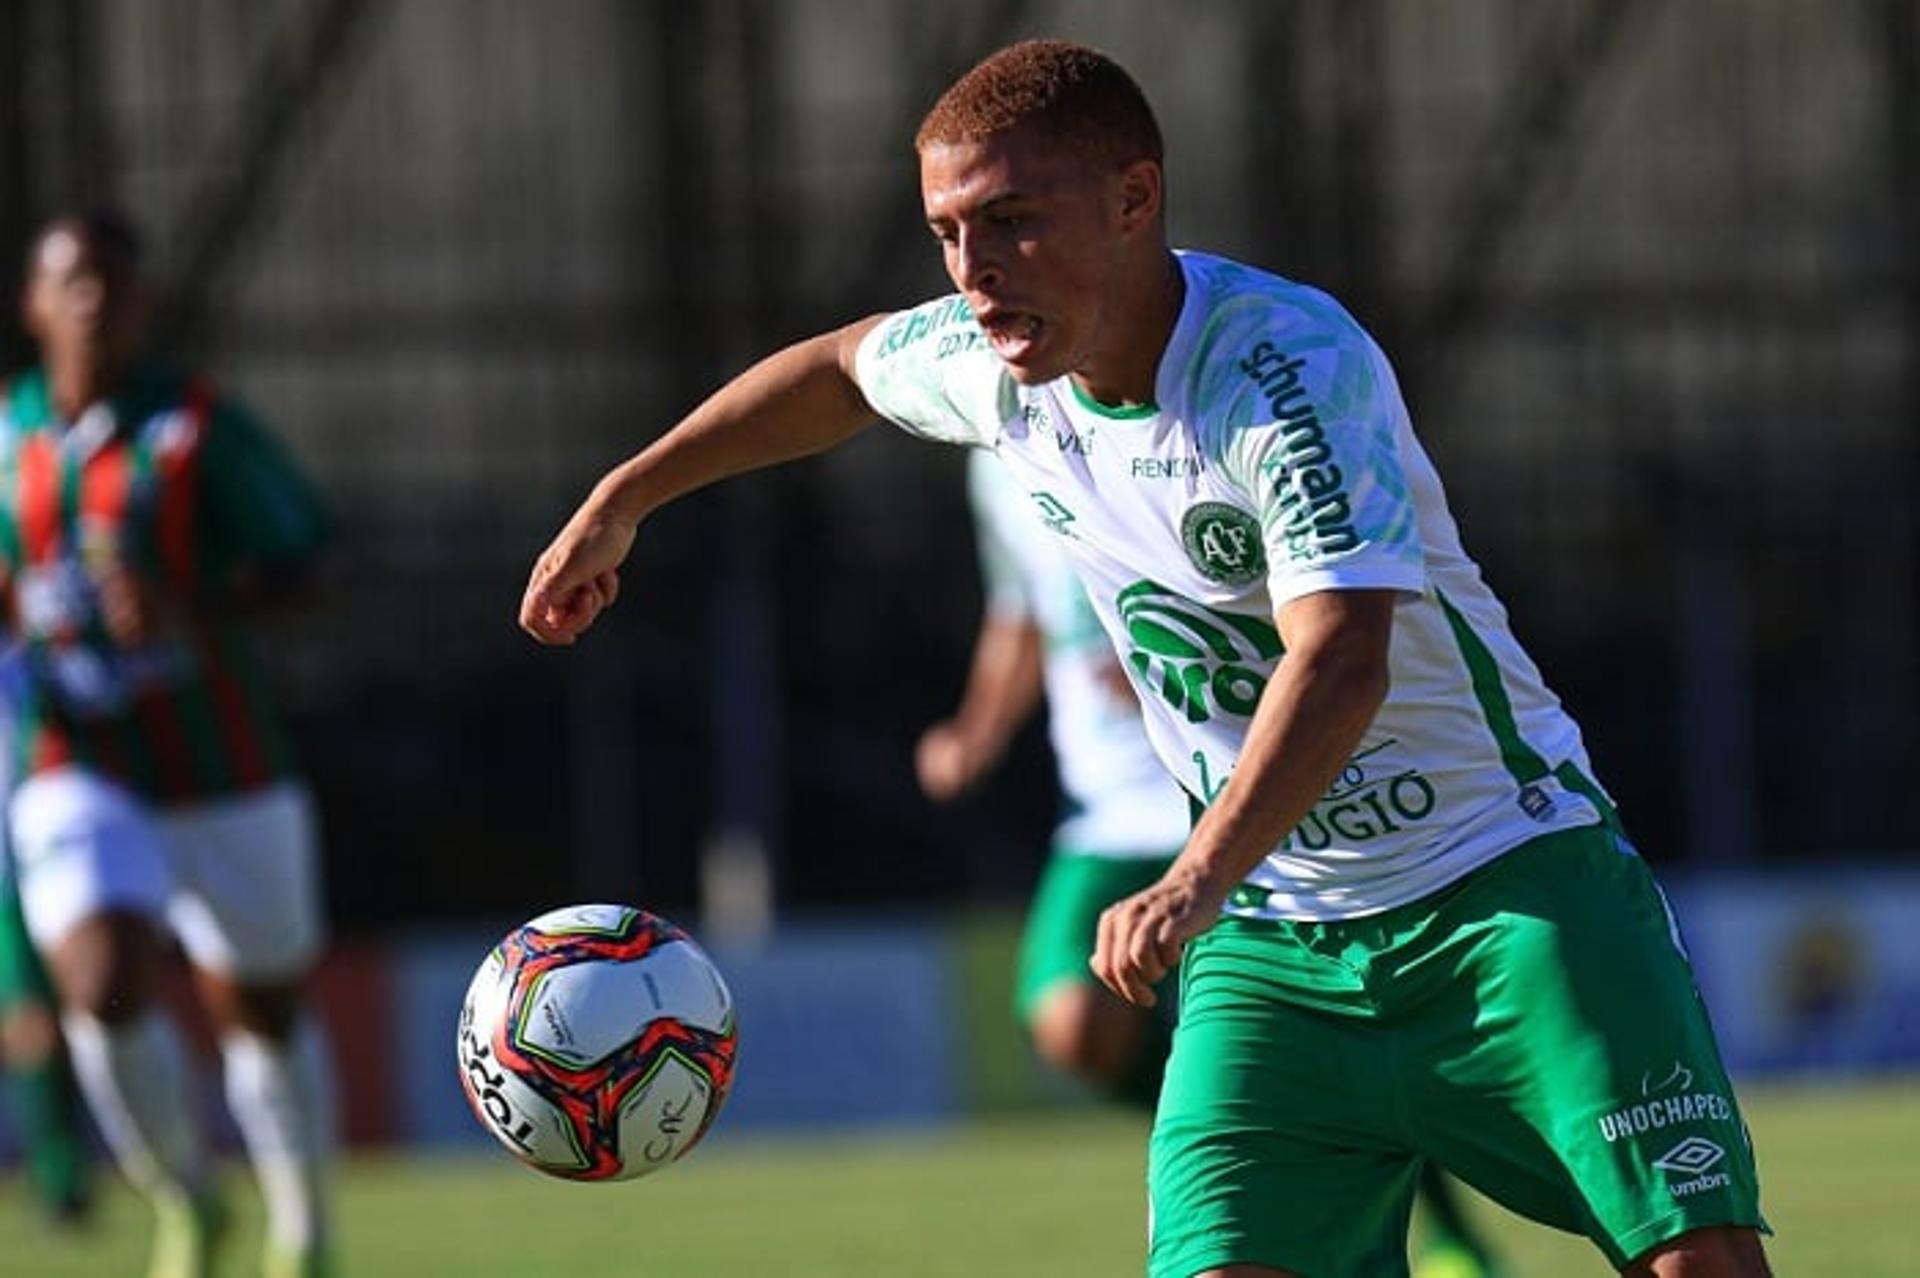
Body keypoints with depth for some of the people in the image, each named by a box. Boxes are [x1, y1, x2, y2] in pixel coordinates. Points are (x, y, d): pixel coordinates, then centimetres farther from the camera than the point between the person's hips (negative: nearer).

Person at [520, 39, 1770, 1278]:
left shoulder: (1292, 362, -24)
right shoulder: (995, 363, -2)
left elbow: (1340, 662, -38)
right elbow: (841, 366, 24)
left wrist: (1199, 880, -51)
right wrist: (622, 498, 29)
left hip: (1511, 894, -5)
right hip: (1275, 938, 5)